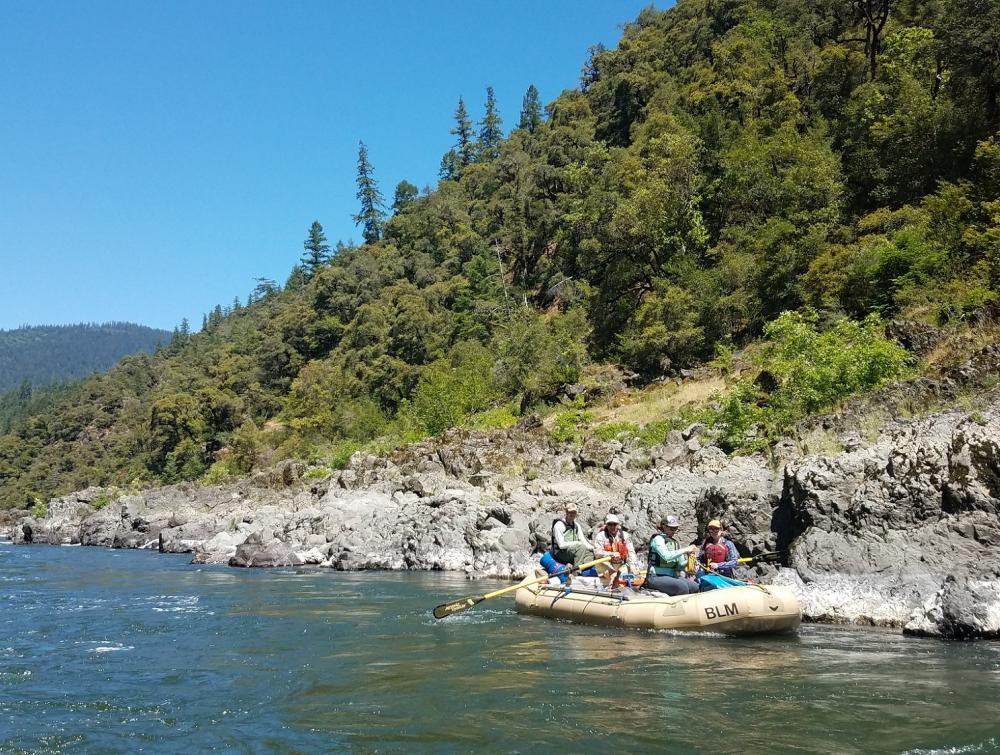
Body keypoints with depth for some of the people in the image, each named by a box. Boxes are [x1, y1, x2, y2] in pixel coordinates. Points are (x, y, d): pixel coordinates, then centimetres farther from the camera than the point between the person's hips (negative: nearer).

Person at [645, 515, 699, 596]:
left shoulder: (674, 542, 17)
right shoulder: (658, 539, -6)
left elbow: (681, 564, 16)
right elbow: (666, 556, -24)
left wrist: (689, 557, -4)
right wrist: (685, 550, -19)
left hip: (671, 577, 8)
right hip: (656, 577, -8)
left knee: (695, 587, -11)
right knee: (682, 586, -30)